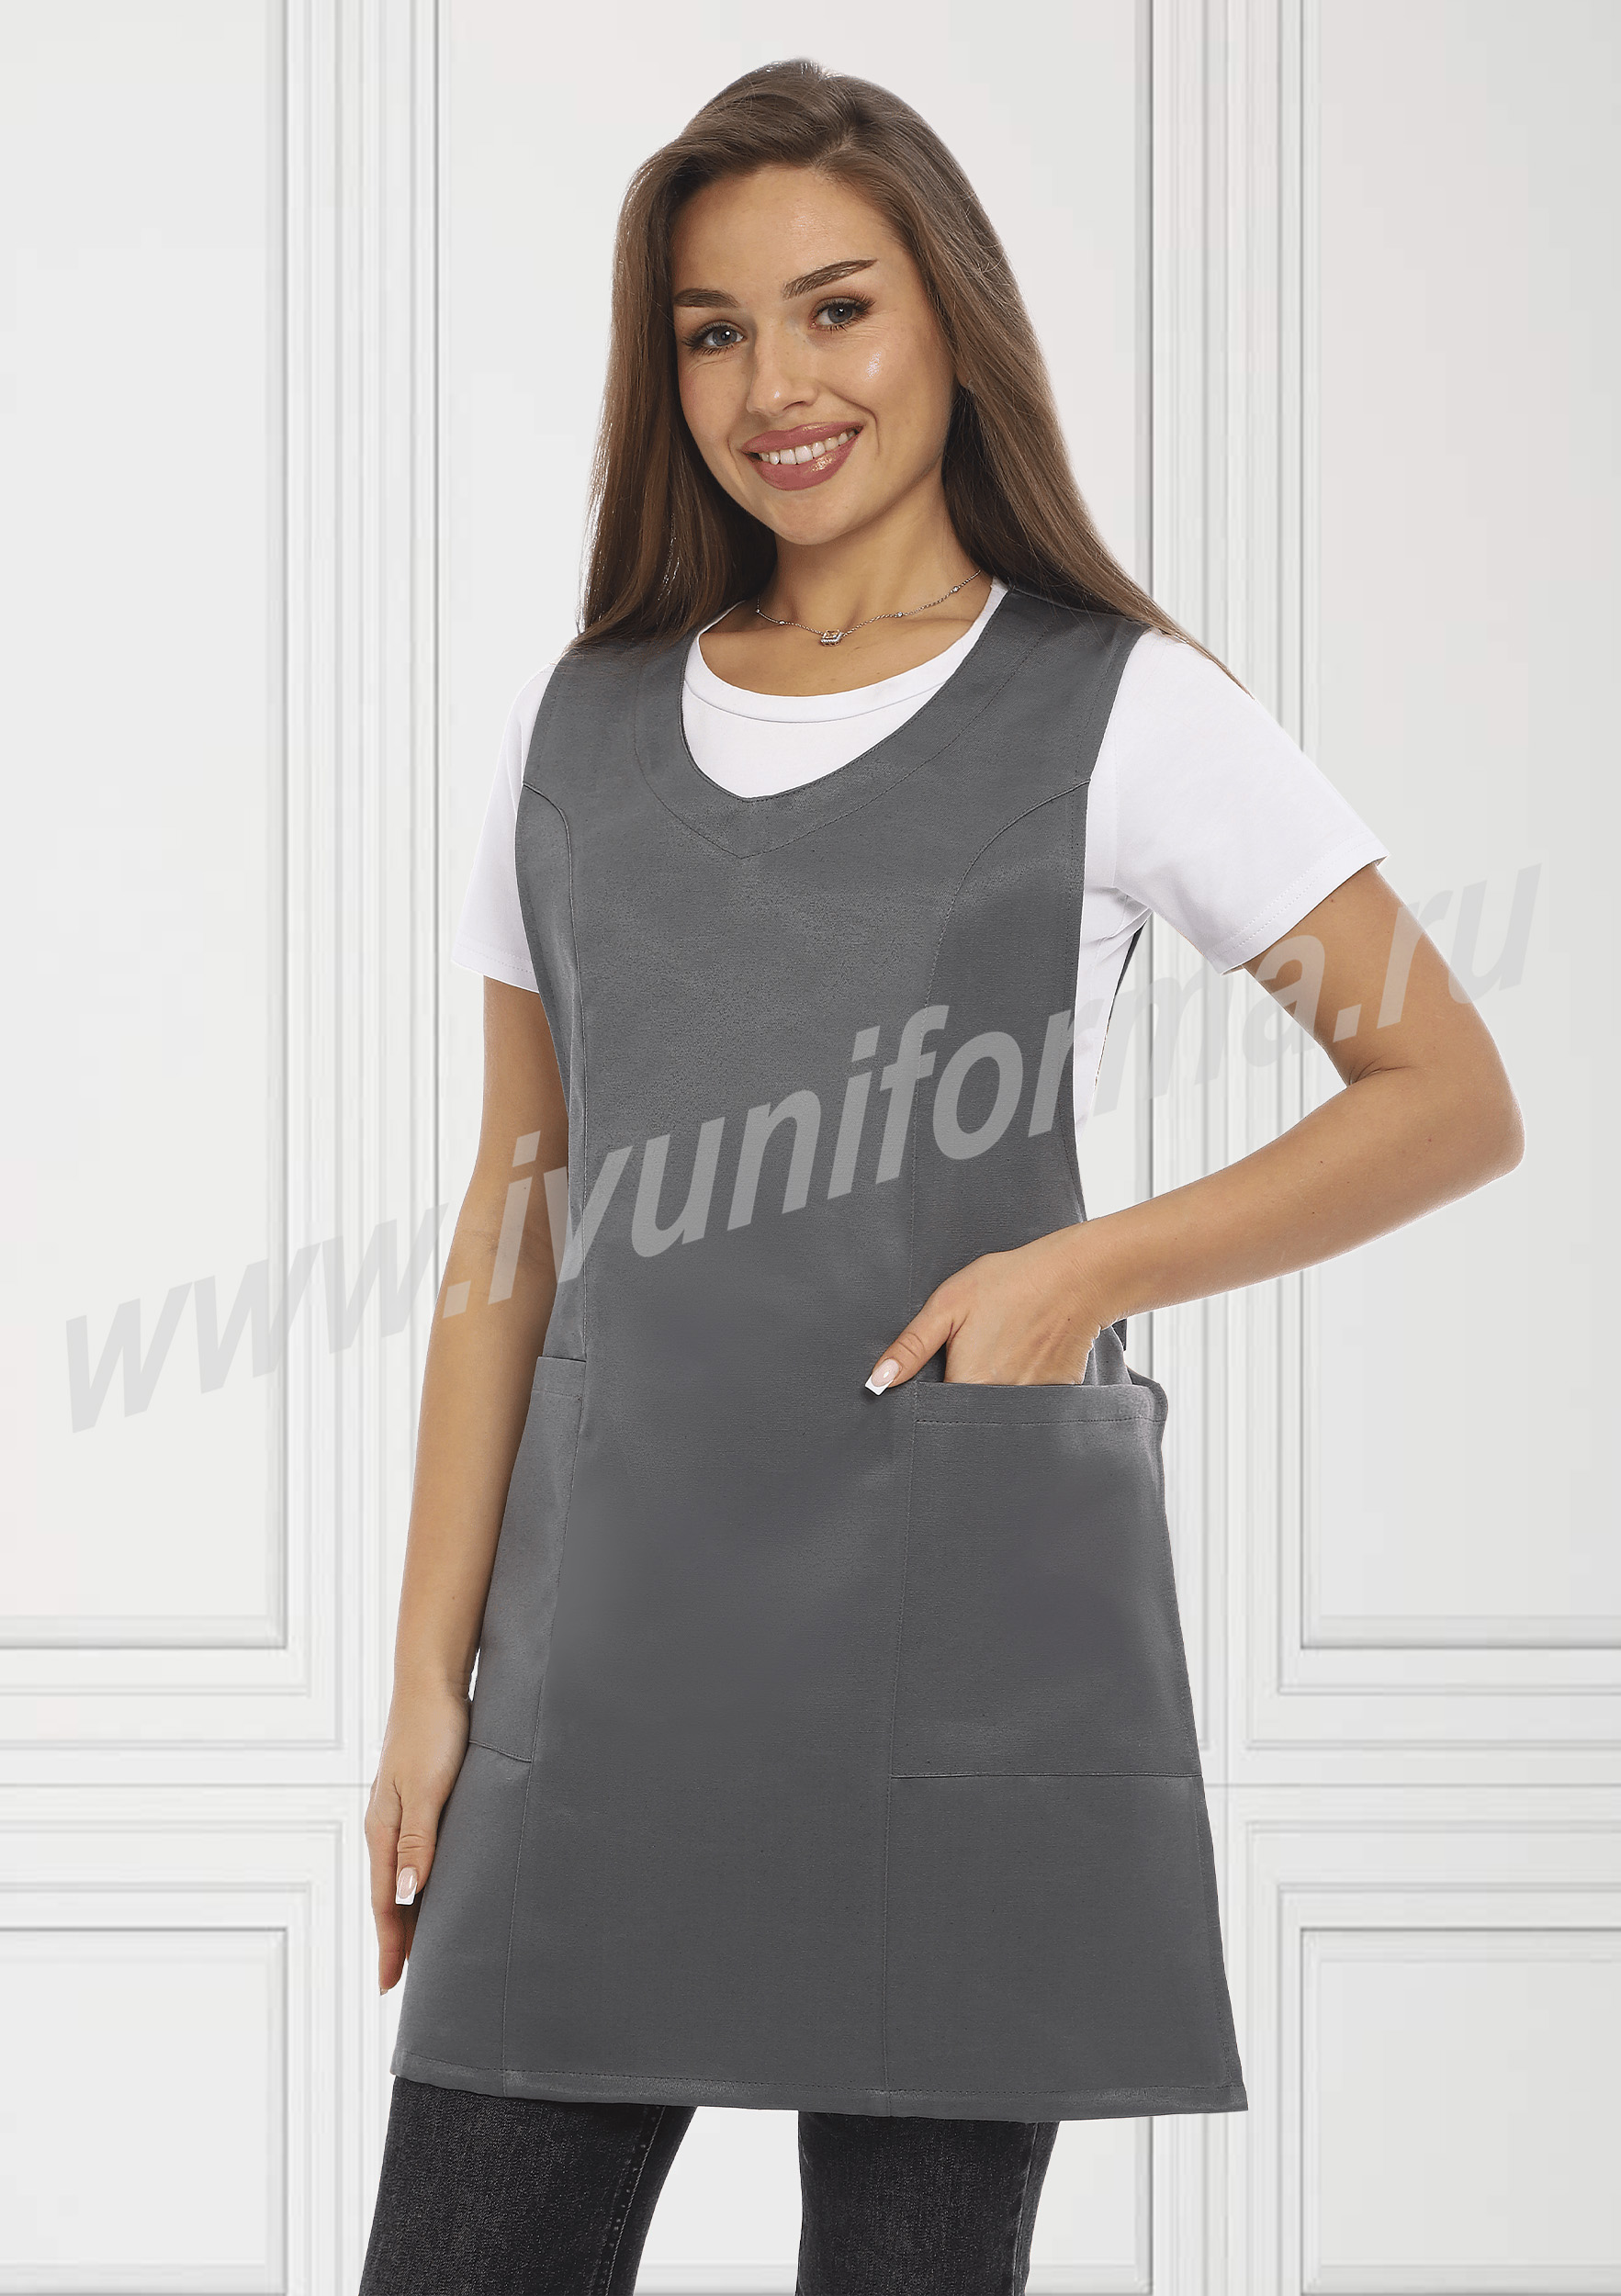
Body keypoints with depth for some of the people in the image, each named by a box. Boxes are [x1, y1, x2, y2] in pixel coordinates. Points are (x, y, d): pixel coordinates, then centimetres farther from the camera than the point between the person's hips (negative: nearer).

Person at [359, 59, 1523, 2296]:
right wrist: (433, 1677, 9)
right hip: (617, 1631, 4)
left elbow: (1453, 1097, 3)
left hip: (962, 1637, -3)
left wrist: (1088, 1269, -11)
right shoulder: (578, 733, 13)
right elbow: (518, 1226, 14)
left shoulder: (1121, 717, 2)